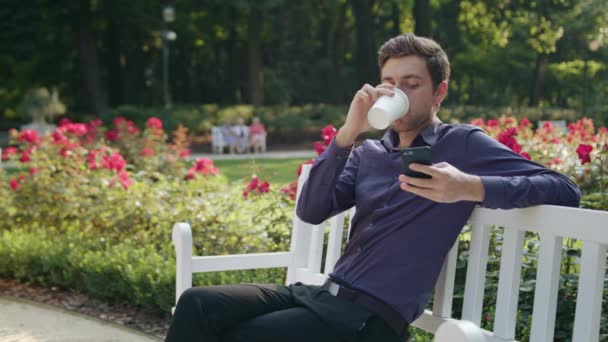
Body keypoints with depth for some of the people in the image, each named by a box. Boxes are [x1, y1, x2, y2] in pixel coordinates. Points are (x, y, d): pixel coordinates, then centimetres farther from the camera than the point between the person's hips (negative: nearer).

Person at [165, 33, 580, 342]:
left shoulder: (463, 145, 0)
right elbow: (310, 212, 0)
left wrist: (472, 187, -23)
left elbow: (566, 190, -8)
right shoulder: (367, 153, 15)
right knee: (198, 305, -11)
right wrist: (349, 131, -10)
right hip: (324, 293, 6)